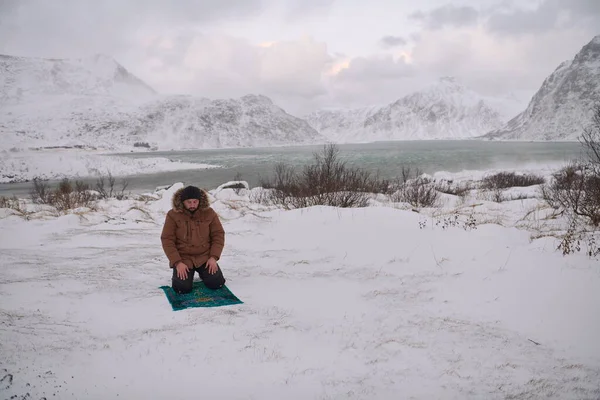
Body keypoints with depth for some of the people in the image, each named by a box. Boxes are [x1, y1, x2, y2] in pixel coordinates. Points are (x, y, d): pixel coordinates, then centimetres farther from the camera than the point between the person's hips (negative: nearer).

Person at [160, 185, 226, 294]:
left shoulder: (209, 213, -5)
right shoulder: (173, 215, -11)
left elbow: (218, 235, 0)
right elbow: (167, 241, -9)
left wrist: (213, 257, -11)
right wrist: (177, 262, -17)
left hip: (205, 257, 2)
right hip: (183, 258, -1)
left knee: (216, 283, -13)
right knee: (183, 288, -19)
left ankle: (203, 272, 22)